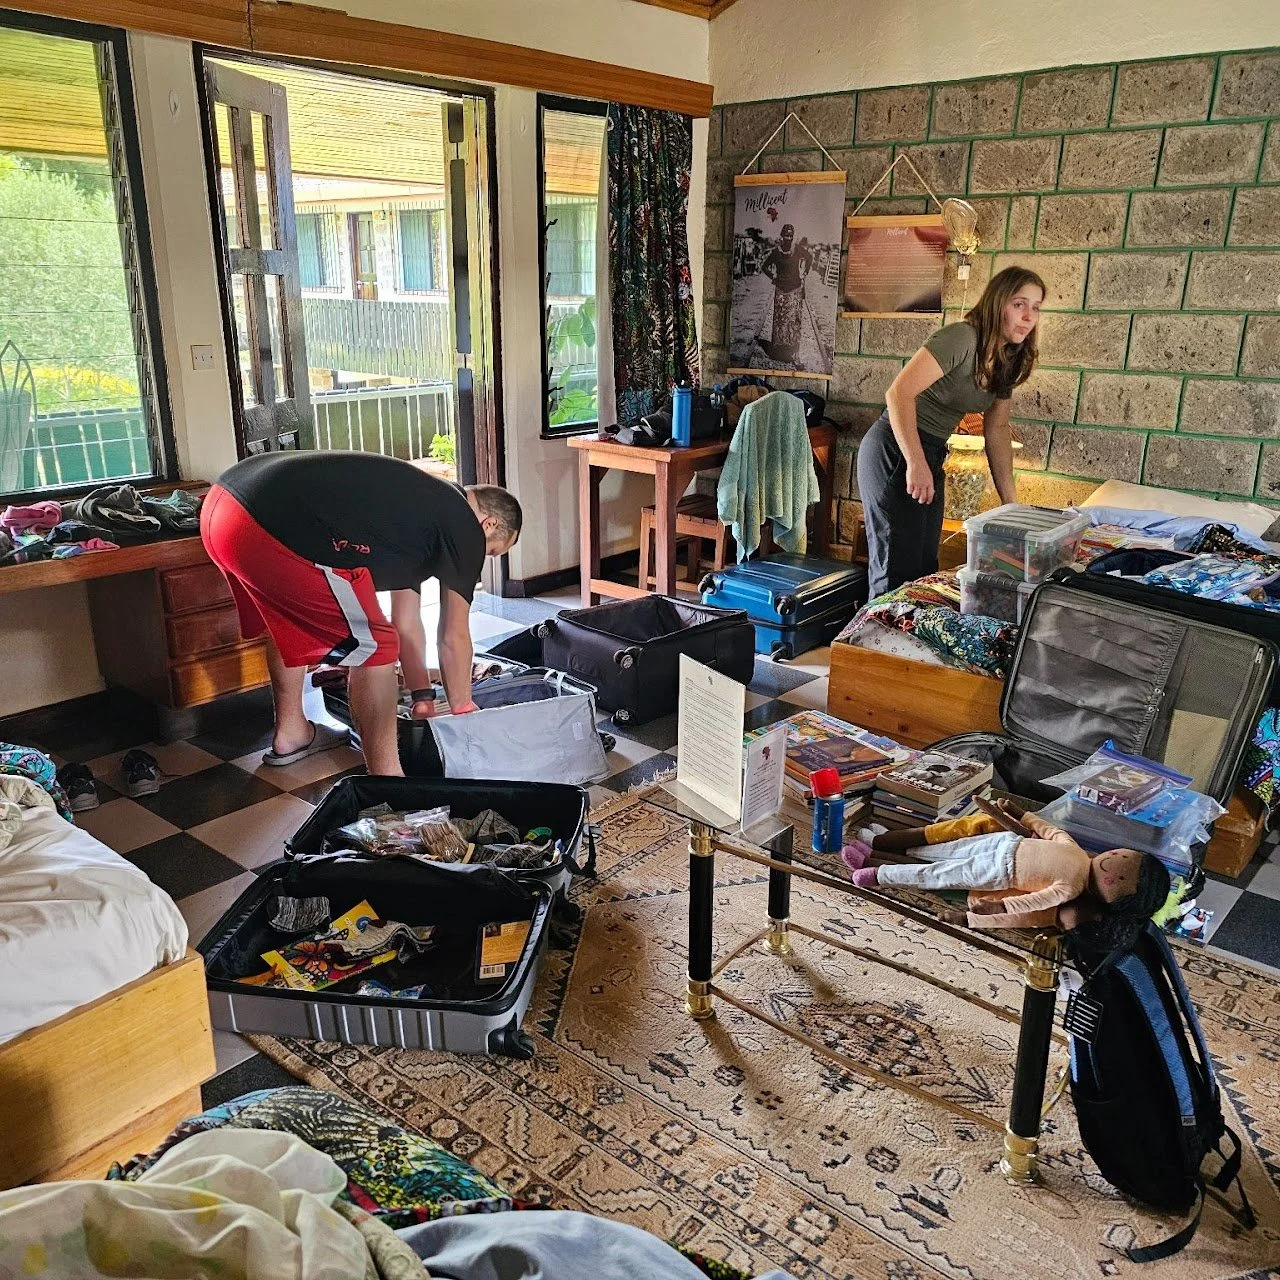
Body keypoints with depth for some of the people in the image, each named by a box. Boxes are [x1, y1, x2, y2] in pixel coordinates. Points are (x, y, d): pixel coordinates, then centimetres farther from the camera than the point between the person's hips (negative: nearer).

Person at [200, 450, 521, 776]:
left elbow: (407, 625, 35)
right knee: (373, 647, 2)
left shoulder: (420, 505, 29)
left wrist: (423, 697, 40)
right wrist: (462, 709, 25)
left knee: (292, 621, 33)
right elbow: (454, 638, 10)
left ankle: (291, 734, 49)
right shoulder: (464, 529, 4)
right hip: (274, 528, -10)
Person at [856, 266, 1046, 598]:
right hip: (895, 451, -9)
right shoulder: (963, 338, -18)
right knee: (898, 572, -9)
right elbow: (899, 392, -27)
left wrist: (1010, 500, 14)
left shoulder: (1007, 361, 9)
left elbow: (997, 428, 16)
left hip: (930, 455, 9)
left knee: (924, 568, 13)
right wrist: (916, 464, -28)